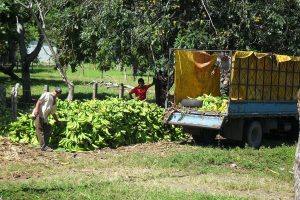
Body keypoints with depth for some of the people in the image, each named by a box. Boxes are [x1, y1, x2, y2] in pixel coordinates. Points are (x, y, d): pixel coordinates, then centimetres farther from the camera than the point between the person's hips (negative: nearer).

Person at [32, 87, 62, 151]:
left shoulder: (54, 102, 20)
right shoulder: (47, 95, -2)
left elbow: (53, 113, 28)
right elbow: (39, 101, -13)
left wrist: (57, 121, 30)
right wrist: (36, 110, -26)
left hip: (44, 118, 9)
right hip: (38, 115, -8)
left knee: (48, 130, 4)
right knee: (40, 131, -9)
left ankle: (45, 146, 8)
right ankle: (44, 146, -11)